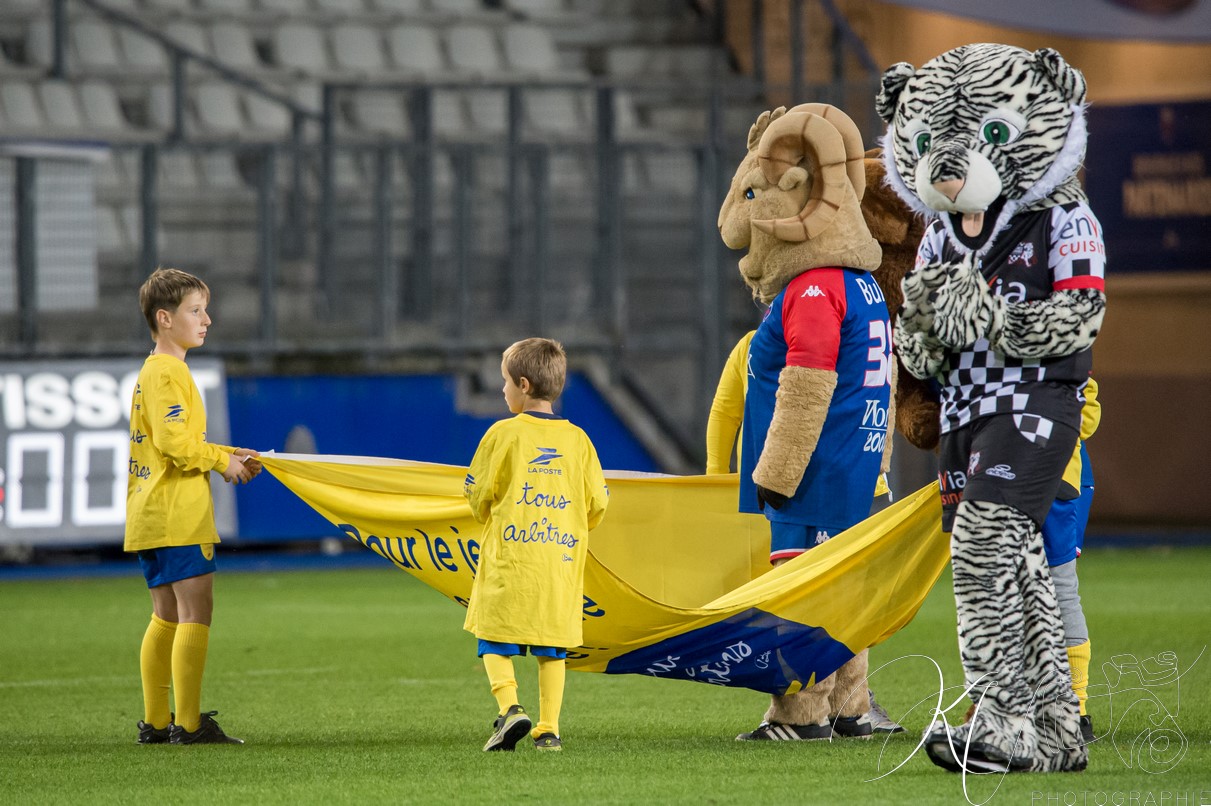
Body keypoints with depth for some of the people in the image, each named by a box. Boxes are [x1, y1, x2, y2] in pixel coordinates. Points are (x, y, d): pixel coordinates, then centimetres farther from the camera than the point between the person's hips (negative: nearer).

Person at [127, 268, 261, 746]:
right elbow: (174, 442, -22)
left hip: (150, 517, 11)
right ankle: (188, 723, -13)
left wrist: (226, 454, 15)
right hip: (178, 515, -11)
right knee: (196, 611, -10)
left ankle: (155, 723, 14)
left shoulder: (152, 372, 20)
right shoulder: (168, 373, -12)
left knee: (168, 617, 13)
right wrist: (221, 462, -9)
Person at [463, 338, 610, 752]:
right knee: (552, 648, 9)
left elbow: (479, 495, -1)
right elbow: (597, 503, 5)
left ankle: (509, 706, -16)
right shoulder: (577, 439, 5)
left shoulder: (503, 434, -6)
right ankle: (548, 729, 6)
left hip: (510, 559, -3)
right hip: (562, 562, 3)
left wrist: (490, 520, 21)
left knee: (495, 642, 4)